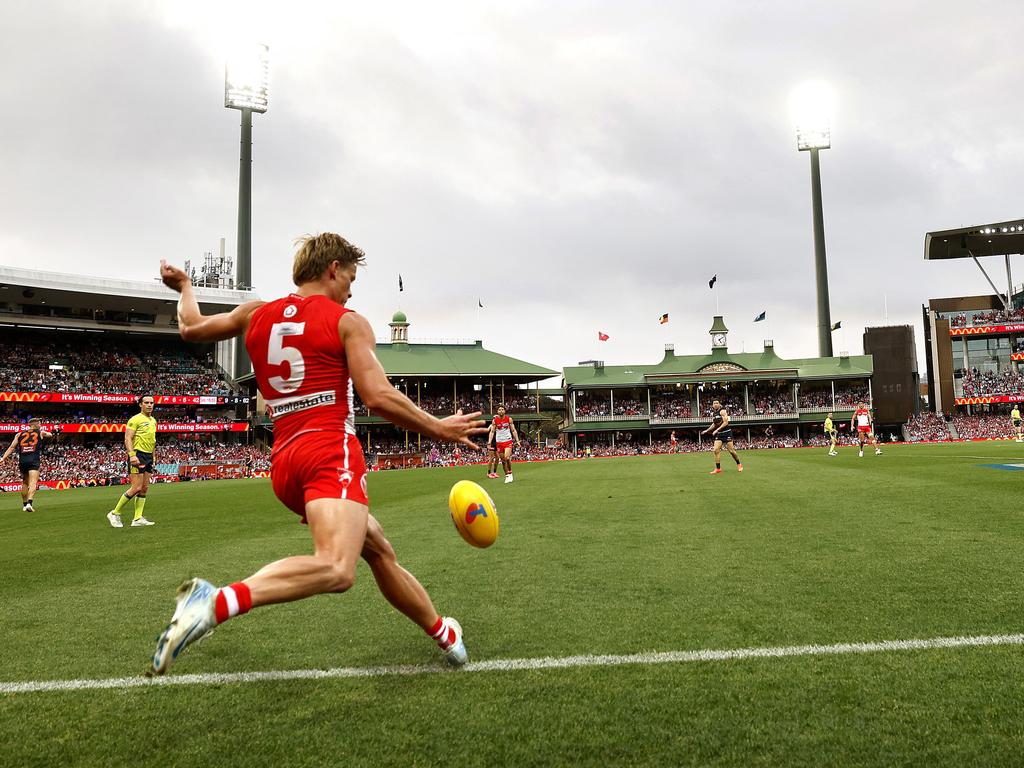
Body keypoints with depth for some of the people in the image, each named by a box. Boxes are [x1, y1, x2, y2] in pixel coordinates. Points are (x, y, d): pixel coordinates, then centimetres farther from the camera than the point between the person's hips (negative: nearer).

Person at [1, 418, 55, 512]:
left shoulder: (19, 434, 17)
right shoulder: (41, 433, 13)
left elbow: (12, 447, 6)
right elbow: (50, 435, 36)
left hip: (22, 461, 4)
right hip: (33, 460, -4)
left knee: (25, 483, 20)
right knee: (33, 483, -11)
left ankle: (24, 505, 26)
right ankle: (29, 503, -31)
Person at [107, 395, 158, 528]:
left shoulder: (153, 421, 18)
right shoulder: (135, 419, -6)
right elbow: (128, 438, -14)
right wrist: (132, 455, -25)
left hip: (148, 457, 8)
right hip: (138, 455, -8)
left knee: (144, 488, 5)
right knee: (136, 488, -11)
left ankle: (138, 519, 8)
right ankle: (114, 513, 3)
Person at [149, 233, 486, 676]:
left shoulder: (256, 314, 17)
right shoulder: (348, 322, 2)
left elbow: (191, 328, 33)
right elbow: (378, 397, -10)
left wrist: (184, 287, 53)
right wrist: (439, 429, 1)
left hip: (284, 462, 8)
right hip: (331, 451, -8)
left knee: (381, 553, 19)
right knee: (336, 570, -27)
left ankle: (442, 632, 30)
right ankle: (216, 603, -43)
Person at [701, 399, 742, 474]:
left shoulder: (722, 411, -10)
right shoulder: (714, 413, 11)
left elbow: (725, 422, -17)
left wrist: (717, 430, -21)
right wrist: (707, 430, 22)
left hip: (726, 433, -6)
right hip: (719, 434, 6)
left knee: (731, 450, -3)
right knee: (716, 450, -7)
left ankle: (739, 464, 20)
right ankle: (718, 469, -4)